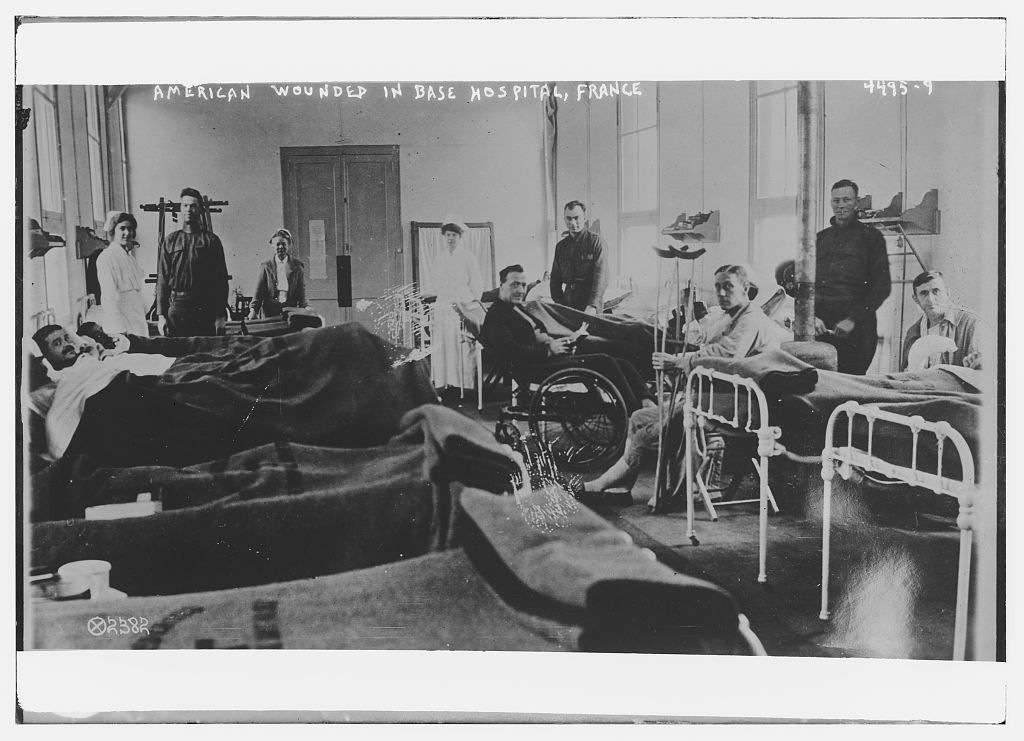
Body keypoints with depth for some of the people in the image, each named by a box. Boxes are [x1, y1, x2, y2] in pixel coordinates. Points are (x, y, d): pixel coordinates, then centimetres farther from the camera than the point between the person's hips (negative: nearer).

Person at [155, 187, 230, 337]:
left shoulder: (211, 240, 6)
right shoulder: (170, 241, 11)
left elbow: (221, 279, 2)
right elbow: (162, 279, 7)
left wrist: (220, 315, -5)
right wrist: (160, 315, -2)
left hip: (205, 309, -1)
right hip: (176, 306, 1)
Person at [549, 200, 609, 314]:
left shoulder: (596, 241, -1)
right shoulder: (560, 246, 15)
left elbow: (601, 276, -11)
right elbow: (555, 278, 16)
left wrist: (592, 306, -23)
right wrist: (559, 304, 0)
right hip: (567, 304, 4)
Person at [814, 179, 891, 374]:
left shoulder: (871, 237, 9)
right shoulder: (819, 238, 18)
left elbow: (882, 286, 1)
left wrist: (853, 319, -9)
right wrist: (811, 316, -4)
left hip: (857, 326, -2)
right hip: (820, 325, 3)